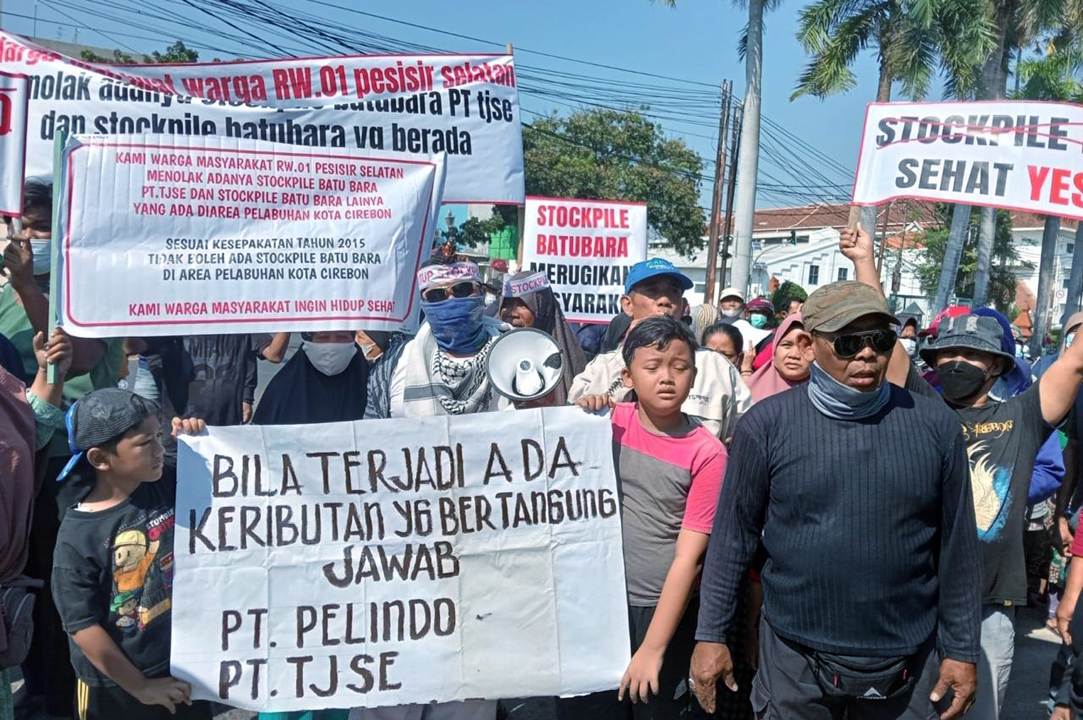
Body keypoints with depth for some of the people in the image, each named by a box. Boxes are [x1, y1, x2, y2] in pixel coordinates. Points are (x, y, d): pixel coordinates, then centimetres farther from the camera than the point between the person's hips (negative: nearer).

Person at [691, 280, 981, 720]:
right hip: (795, 659, -1)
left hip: (908, 667, 2)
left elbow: (957, 547, 1)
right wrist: (712, 636, -3)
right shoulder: (767, 424, -10)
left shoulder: (935, 424, -5)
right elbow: (733, 536, -4)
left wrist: (962, 650, 3)